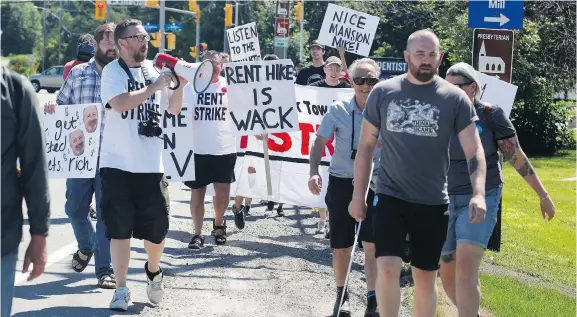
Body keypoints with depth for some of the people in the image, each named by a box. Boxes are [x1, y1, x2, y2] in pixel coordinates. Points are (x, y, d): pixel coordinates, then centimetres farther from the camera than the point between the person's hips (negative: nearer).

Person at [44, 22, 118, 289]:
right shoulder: (77, 73, 9)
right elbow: (62, 103, 17)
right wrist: (52, 106, -4)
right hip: (79, 154, 3)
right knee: (75, 208, 8)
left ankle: (104, 270, 4)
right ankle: (86, 247, 38)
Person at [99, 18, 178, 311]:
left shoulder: (153, 69, 8)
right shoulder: (113, 71, -7)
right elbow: (120, 103, -25)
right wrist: (155, 86, -18)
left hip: (151, 165, 4)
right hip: (118, 165, -4)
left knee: (157, 227, 9)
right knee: (120, 229, 0)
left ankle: (153, 272, 36)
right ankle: (121, 290, 8)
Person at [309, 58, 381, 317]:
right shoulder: (338, 111, -5)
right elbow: (319, 143, -3)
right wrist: (314, 172, -17)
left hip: (374, 184, -1)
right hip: (341, 184, 1)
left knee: (372, 245, -10)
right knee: (340, 246, 9)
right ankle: (341, 295, 30)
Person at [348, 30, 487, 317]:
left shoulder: (454, 98, -4)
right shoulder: (383, 92, -1)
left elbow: (473, 150, -6)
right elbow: (366, 146, 7)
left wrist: (478, 193, -21)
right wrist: (358, 195, 5)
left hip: (433, 202, 0)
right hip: (390, 196, 0)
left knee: (425, 277, 9)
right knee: (387, 268, -15)